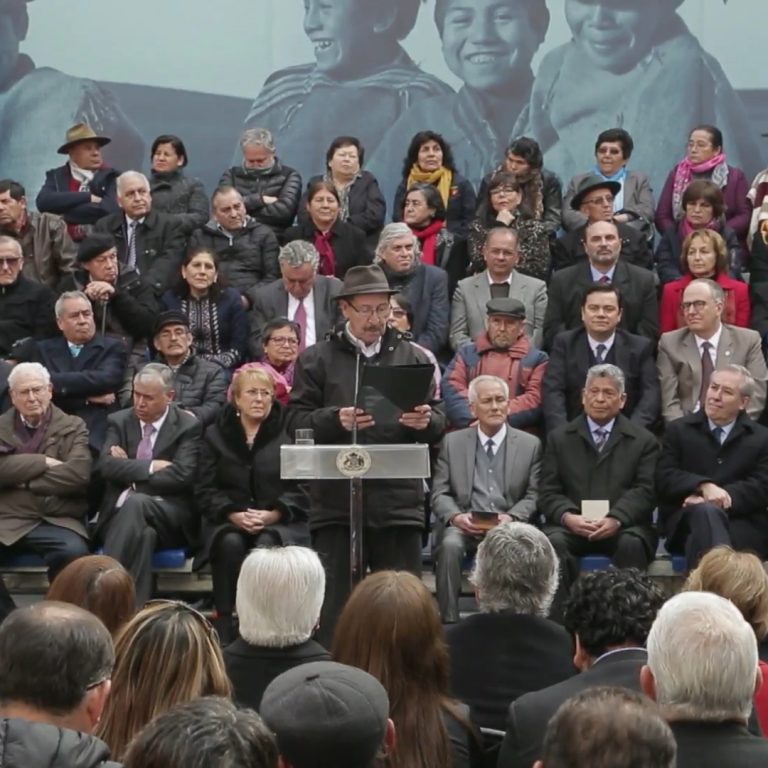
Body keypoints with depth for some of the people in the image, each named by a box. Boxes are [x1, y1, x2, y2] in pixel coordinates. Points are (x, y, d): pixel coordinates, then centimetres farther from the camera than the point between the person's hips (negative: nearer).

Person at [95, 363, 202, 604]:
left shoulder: (188, 426, 4)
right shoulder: (119, 421, 13)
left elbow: (183, 475, -11)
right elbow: (106, 466, -4)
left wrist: (129, 470, -9)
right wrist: (151, 466, -13)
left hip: (170, 518, -2)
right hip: (120, 514, 2)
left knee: (135, 503, -37)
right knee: (144, 534, -37)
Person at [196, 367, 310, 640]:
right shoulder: (216, 435, 12)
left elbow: (301, 489, 0)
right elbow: (205, 491, 5)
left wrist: (272, 515, -15)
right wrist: (234, 515, -13)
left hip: (280, 522, -1)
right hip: (228, 522, 1)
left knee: (267, 545, -34)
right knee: (231, 544, -32)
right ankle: (225, 625, -28)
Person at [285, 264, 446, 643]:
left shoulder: (413, 358, 13)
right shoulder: (317, 359, 7)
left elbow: (440, 423, 10)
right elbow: (296, 422, 0)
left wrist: (426, 421, -13)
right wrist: (335, 420, -18)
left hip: (399, 501, 2)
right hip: (336, 502, -1)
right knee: (334, 603, 2)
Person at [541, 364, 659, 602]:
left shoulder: (643, 441, 13)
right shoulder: (559, 438, 18)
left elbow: (645, 491, 0)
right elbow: (548, 492, 9)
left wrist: (616, 520, -19)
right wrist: (568, 517, -14)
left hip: (623, 527, -1)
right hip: (571, 525, 1)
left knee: (632, 545, -34)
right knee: (554, 542, -31)